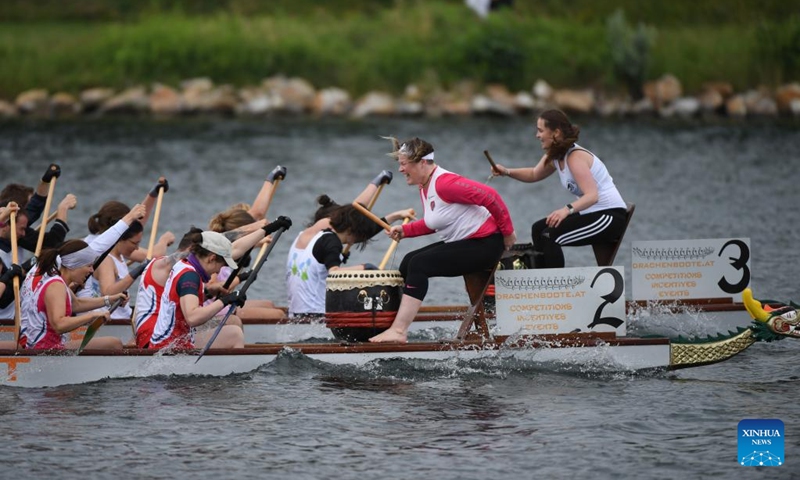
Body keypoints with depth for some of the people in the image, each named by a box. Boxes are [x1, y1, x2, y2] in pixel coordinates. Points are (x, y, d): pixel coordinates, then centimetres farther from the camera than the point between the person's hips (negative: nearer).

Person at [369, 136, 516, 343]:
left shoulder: (444, 183, -22)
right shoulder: (424, 186, 10)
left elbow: (489, 196, -25)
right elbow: (433, 222, 21)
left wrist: (507, 231, -17)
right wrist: (405, 230, 5)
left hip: (485, 245, -11)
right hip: (461, 243, 11)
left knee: (419, 264, -19)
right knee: (408, 262, 6)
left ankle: (399, 331, -20)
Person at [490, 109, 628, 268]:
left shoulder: (575, 157, -23)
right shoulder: (554, 156, 5)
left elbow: (592, 195, -34)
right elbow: (534, 174, 24)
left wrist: (567, 210, -50)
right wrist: (507, 172, 7)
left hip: (610, 216, -10)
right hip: (591, 214, 10)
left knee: (551, 236, -23)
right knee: (538, 229, 14)